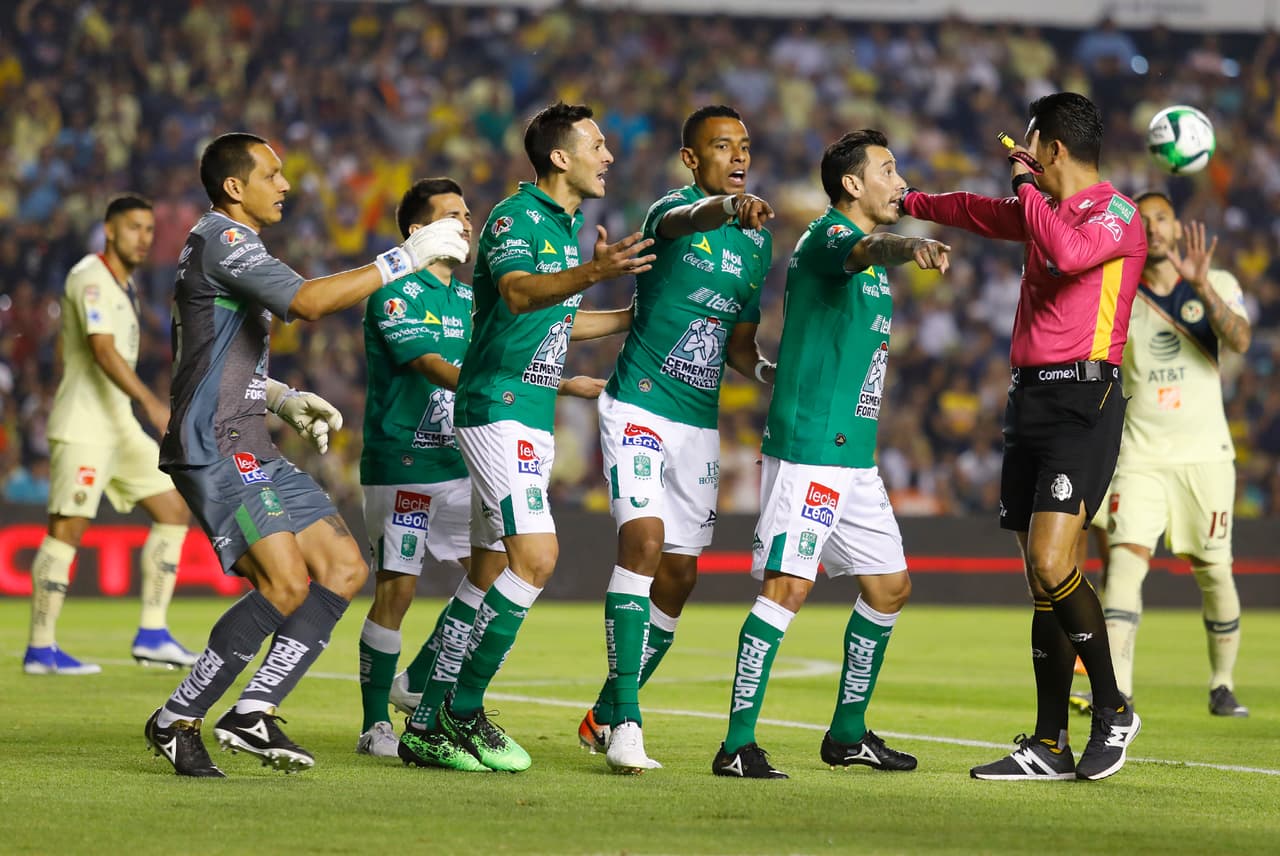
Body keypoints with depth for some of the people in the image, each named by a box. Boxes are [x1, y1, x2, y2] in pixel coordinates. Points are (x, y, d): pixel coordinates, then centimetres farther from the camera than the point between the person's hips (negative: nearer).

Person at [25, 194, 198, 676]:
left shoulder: (124, 284, 17)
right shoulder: (90, 278, -13)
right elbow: (103, 350, -25)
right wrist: (150, 403, -33)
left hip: (119, 425, 10)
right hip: (82, 427, -10)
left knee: (174, 511, 4)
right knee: (67, 529, -9)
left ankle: (151, 635, 4)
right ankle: (40, 649, -5)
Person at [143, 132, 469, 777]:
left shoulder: (224, 245, 23)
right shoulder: (222, 240, -11)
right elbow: (309, 301, -25)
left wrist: (281, 398, 18)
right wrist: (405, 259, -21)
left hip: (252, 454, 11)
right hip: (213, 451, -11)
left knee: (343, 567, 2)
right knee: (286, 583, -21)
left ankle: (254, 713, -3)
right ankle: (176, 720, -10)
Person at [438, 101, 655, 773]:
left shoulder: (567, 225, 16)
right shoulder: (516, 217, -12)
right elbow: (519, 292, -34)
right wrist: (593, 273, -50)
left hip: (531, 418, 10)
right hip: (498, 409, -10)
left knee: (494, 575, 9)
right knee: (536, 556, -19)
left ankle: (434, 721, 13)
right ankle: (462, 711, -13)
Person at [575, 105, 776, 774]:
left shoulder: (758, 242, 11)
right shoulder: (670, 211, -9)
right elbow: (687, 219, -36)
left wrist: (768, 369, -4)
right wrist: (728, 207, -59)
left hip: (700, 423, 7)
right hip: (640, 408, -7)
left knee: (679, 575, 8)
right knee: (644, 541, -22)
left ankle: (605, 716, 24)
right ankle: (625, 723, -24)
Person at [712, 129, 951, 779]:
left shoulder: (873, 272, 20)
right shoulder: (828, 235, -11)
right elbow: (863, 250, -35)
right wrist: (908, 248, -57)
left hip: (853, 456, 10)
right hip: (807, 449, -10)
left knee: (889, 587, 12)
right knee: (787, 587, -15)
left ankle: (848, 734, 24)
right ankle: (738, 744, -15)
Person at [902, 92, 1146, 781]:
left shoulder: (1116, 212, -7)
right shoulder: (1043, 209, 19)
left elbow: (1070, 251, -28)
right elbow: (980, 212, 39)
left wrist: (1026, 185, -13)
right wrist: (908, 203, 51)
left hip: (1083, 401, -8)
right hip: (1030, 398, 9)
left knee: (1050, 563, -19)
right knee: (1041, 578, 6)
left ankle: (1112, 711, -2)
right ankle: (1049, 746, 8)